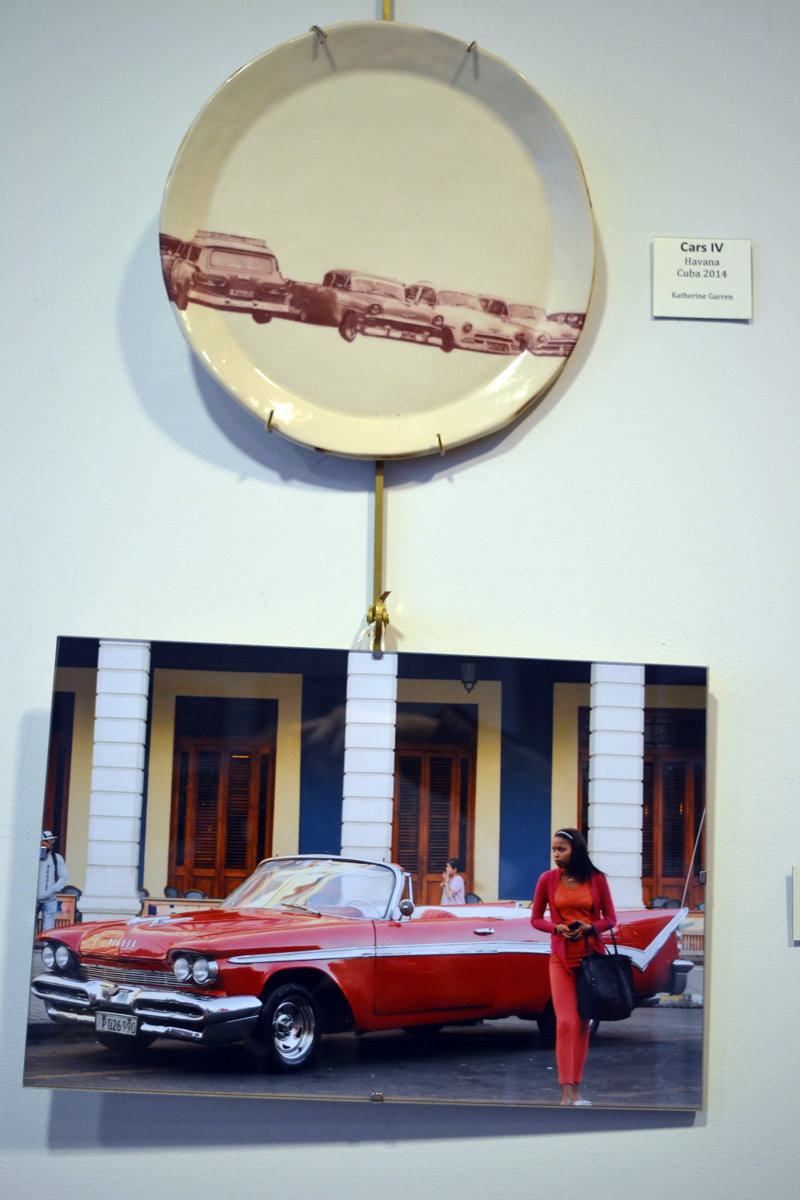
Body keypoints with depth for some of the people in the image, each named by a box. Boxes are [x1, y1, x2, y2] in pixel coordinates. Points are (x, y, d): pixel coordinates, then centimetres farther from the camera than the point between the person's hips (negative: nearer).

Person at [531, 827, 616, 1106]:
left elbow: (610, 918, 5)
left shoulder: (596, 879, -1)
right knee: (565, 1022, -11)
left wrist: (587, 927, -14)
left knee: (583, 1023, 5)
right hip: (562, 957, -1)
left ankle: (574, 1090, 12)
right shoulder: (548, 879, 0)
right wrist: (557, 928, -12)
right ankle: (566, 1092, -13)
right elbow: (536, 919, 7)